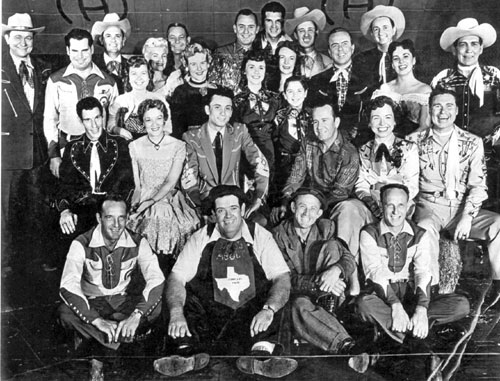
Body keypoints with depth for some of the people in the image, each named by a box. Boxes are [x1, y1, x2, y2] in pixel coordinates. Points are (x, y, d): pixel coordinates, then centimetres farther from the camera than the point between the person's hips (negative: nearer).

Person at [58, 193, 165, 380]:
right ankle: (122, 344, -22)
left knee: (160, 304, -28)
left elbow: (156, 280, -21)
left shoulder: (137, 243, -11)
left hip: (125, 302, 2)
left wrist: (136, 315, -37)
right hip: (92, 304, -1)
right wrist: (98, 321, -39)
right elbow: (67, 286, -27)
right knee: (65, 313, -34)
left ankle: (100, 354, -20)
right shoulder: (82, 244, -17)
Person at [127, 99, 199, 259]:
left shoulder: (178, 146, 0)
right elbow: (137, 184, 3)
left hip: (170, 202, 0)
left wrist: (151, 201, -18)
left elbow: (171, 182, -6)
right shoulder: (135, 146, 4)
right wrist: (137, 206, -13)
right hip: (142, 205, 1)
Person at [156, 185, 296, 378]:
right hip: (206, 313, 1)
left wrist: (268, 309, -23)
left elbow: (282, 278, -3)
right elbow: (176, 278, 0)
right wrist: (176, 312, -21)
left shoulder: (261, 237, 7)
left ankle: (260, 356, -46)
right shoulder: (200, 239, 9)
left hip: (250, 316, 0)